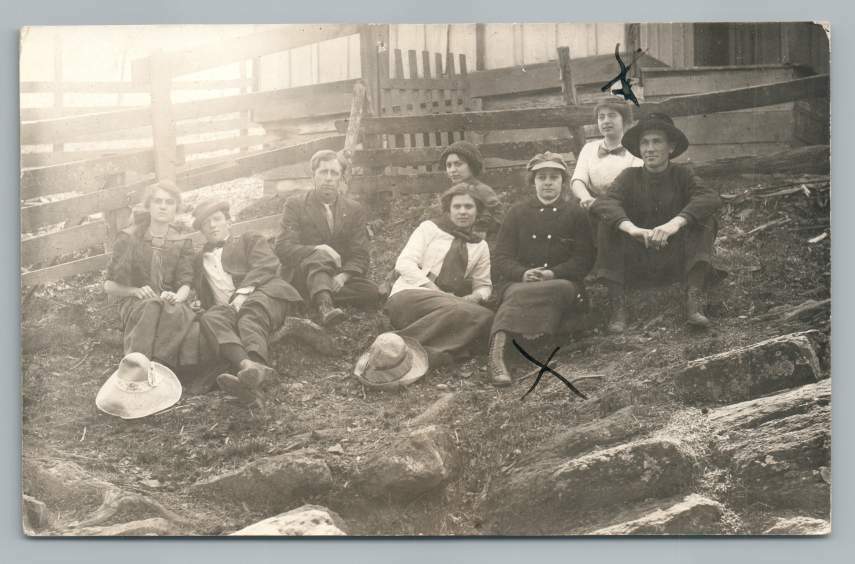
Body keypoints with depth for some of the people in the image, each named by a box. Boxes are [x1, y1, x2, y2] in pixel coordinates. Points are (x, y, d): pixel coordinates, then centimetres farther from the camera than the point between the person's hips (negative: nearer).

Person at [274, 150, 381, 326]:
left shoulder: (354, 210, 11)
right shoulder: (295, 204, 5)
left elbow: (360, 256, 4)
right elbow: (283, 247, -8)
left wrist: (343, 276, -18)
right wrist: (317, 250, -26)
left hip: (338, 279, 3)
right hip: (300, 277, -3)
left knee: (371, 292, -25)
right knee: (321, 255, -35)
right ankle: (325, 306, -56)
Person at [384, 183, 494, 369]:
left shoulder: (480, 246, 20)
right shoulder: (429, 228, 8)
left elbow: (484, 285, 23)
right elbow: (404, 264, -3)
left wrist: (474, 297, -3)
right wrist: (435, 291, -16)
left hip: (447, 304, 5)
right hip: (408, 296, -4)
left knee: (484, 317, -28)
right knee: (459, 310, -35)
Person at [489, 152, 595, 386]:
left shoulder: (575, 214, 13)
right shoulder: (518, 212, 14)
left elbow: (584, 259, 4)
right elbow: (502, 257, 6)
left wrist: (552, 273, -14)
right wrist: (523, 274, -16)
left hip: (563, 280, 1)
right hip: (519, 281, 0)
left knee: (564, 289, -37)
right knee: (516, 294, -37)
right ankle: (497, 351, -59)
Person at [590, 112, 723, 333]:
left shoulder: (681, 174, 2)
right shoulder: (630, 177, 2)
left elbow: (711, 197, -19)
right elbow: (602, 203, -19)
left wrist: (676, 223, -37)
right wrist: (631, 228, -39)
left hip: (676, 262, 0)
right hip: (636, 263, 0)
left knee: (706, 220, -20)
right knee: (608, 224, -21)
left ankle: (694, 301, -31)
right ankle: (617, 306, -27)